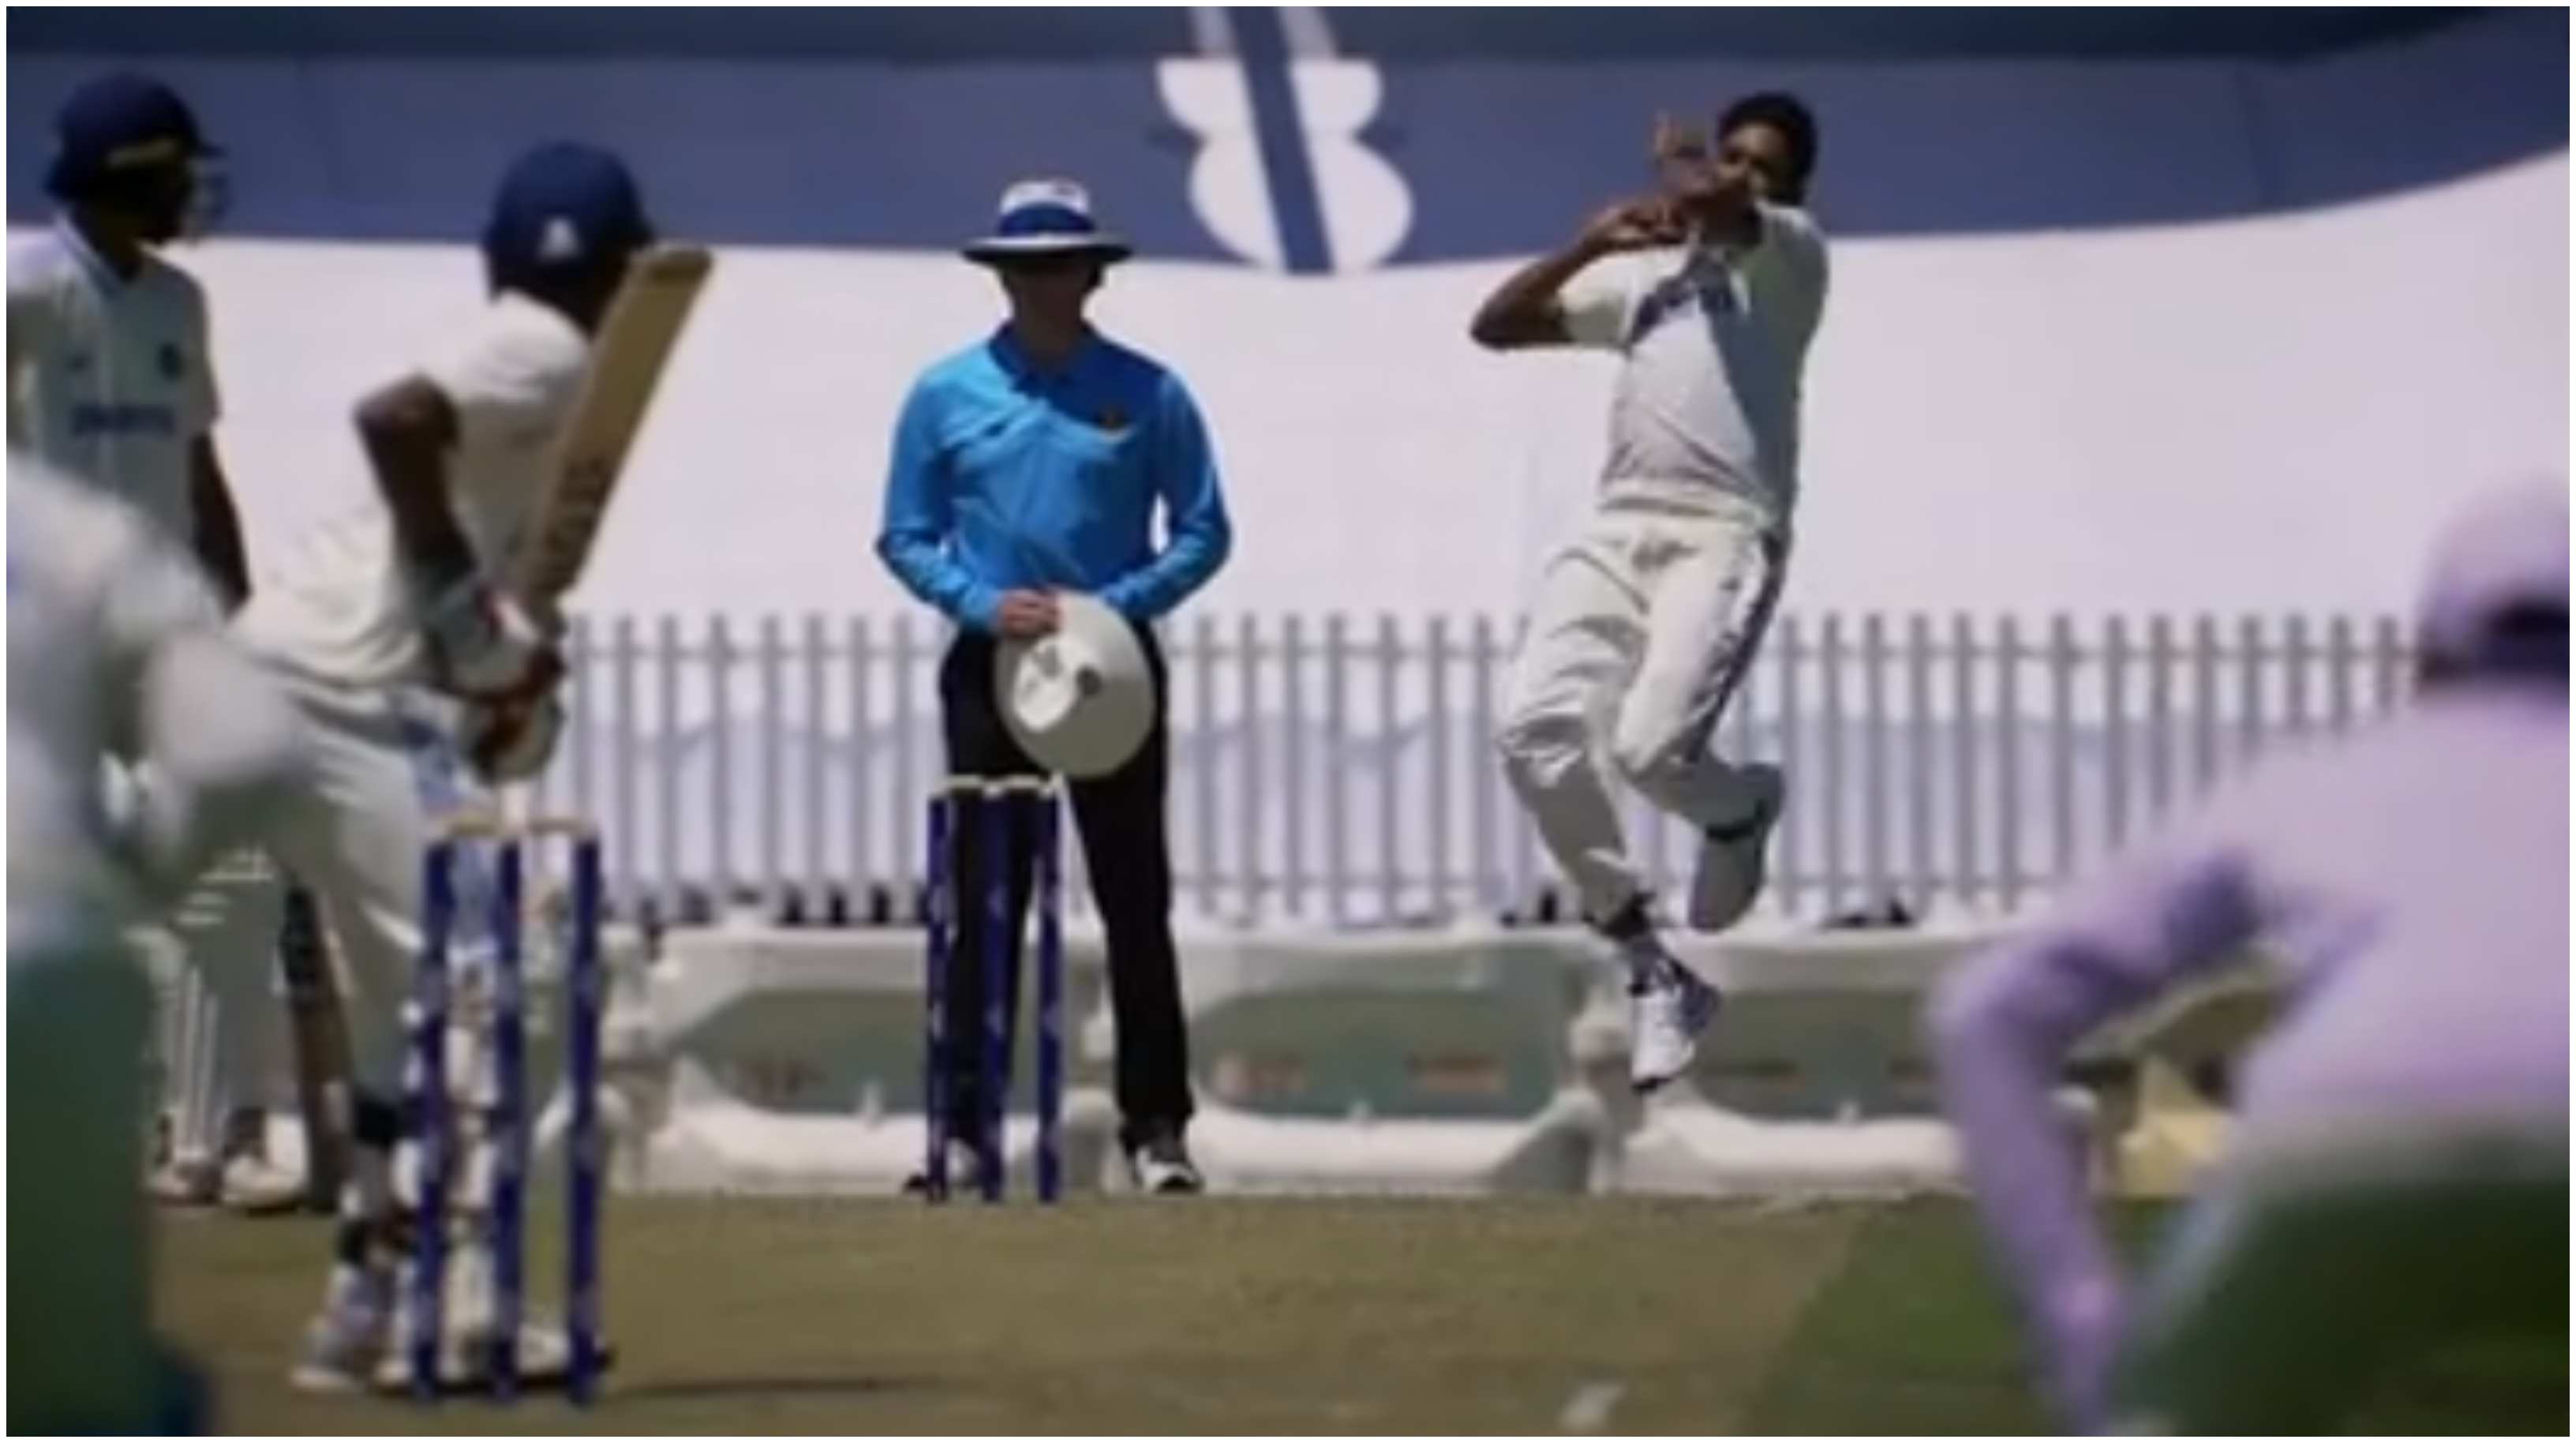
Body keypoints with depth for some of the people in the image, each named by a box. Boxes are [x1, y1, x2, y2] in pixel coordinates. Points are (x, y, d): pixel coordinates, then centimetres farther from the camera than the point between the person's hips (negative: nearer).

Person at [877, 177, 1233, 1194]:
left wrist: (1120, 604, -12)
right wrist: (982, 603, -12)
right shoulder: (946, 396, 4)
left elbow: (1203, 534, 4)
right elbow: (905, 538, 6)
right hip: (990, 668, 1)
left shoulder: (1148, 395, 1)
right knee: (984, 907, 1)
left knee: (1136, 901, 1)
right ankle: (967, 1126, 4)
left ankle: (1155, 1125, 5)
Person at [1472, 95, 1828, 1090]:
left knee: (1652, 746, -25)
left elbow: (1715, 207, -13)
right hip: (1619, 532, 6)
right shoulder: (1641, 275, 26)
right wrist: (1589, 244, 11)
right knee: (1534, 730, -15)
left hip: (1723, 540, -6)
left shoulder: (1790, 256, 8)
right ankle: (1653, 972, -4)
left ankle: (1742, 809, 15)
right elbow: (1497, 325, 23)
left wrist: (1676, 158, 9)